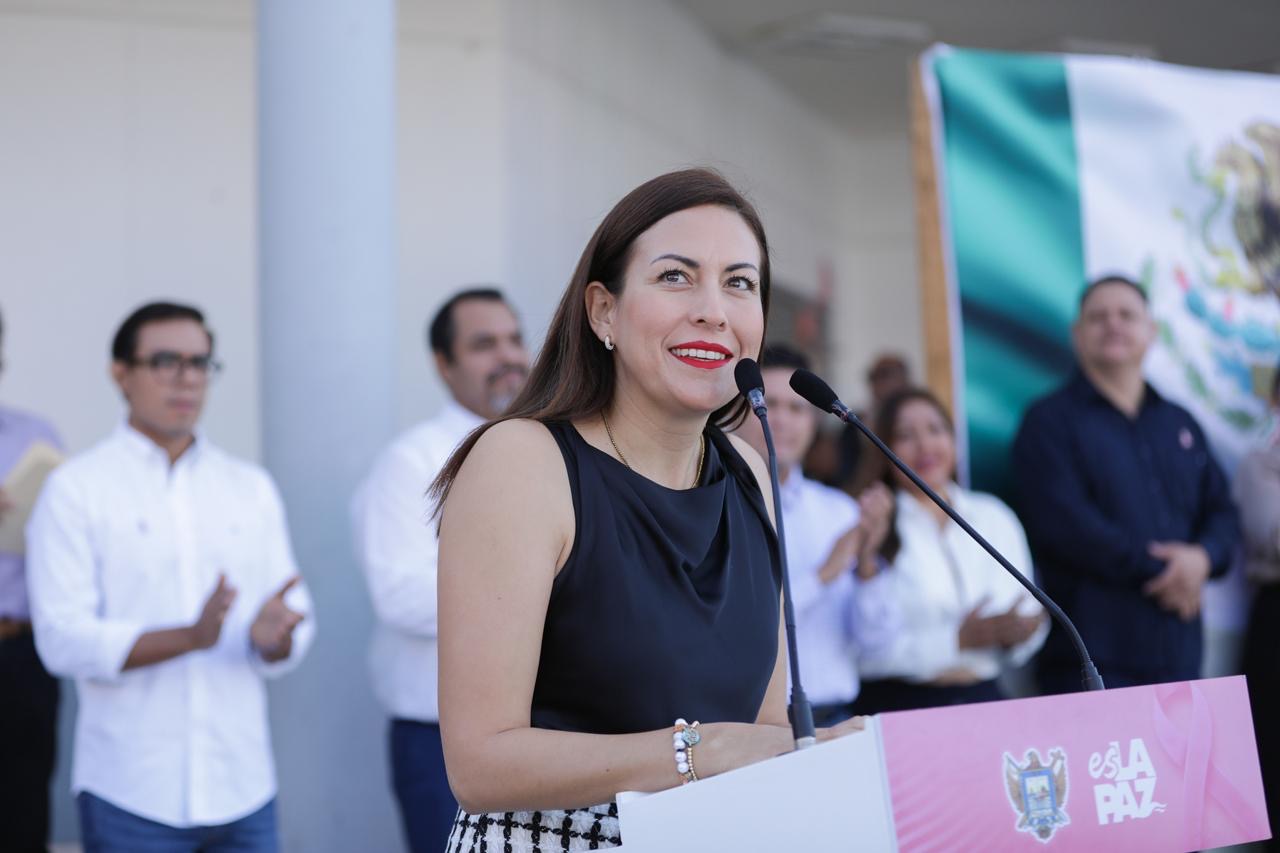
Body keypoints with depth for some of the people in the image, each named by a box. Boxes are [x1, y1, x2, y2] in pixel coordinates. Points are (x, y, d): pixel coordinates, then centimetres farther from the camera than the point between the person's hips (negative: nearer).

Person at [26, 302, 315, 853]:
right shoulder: (75, 490, 0)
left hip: (242, 787, 4)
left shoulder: (252, 488, 12)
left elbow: (294, 635, 8)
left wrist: (271, 635, -16)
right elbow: (63, 640, -10)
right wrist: (190, 636, -23)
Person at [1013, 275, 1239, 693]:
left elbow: (1222, 510, 17)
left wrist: (1203, 557, -6)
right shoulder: (1049, 421, 1)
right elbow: (1065, 525, -11)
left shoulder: (1179, 423, 20)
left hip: (1178, 650, 6)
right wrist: (1158, 572, -10)